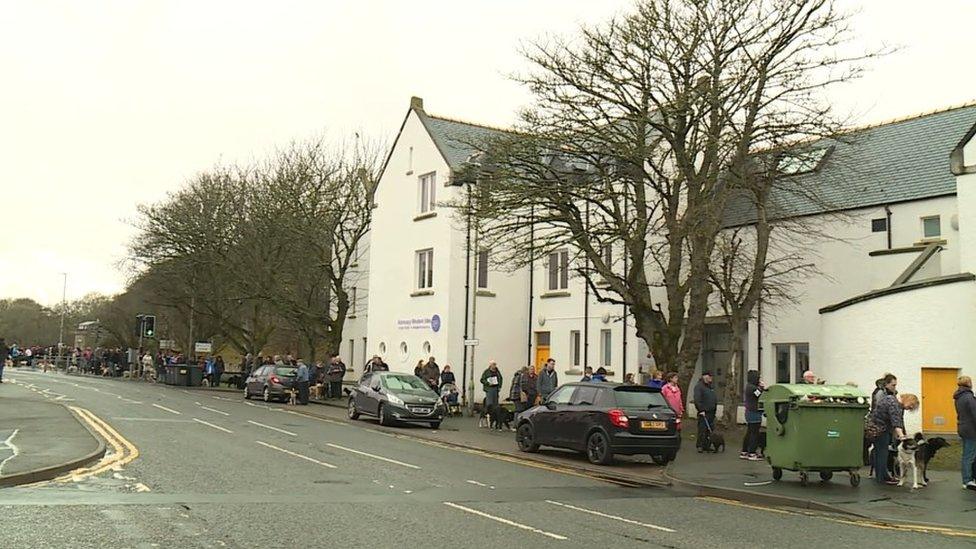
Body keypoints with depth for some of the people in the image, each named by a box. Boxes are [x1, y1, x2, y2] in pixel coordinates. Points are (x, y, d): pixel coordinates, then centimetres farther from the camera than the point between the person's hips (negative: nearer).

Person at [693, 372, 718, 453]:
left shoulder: (710, 386, 19)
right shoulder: (699, 386, -8)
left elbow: (715, 399, 26)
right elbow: (697, 400, -16)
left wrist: (715, 409, 17)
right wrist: (701, 410, -20)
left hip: (711, 412, 8)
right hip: (703, 413, -8)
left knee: (710, 429, 8)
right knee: (702, 429, -8)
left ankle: (706, 445, 14)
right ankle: (700, 446, -4)